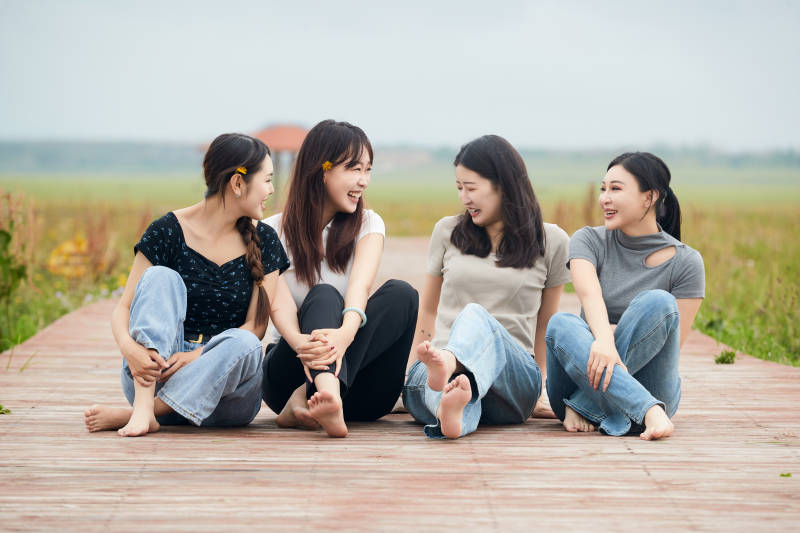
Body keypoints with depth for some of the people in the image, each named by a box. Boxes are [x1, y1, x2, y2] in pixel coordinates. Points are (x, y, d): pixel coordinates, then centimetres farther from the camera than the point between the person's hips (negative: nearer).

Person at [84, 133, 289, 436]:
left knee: (243, 343, -31)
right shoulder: (168, 232, -1)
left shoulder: (263, 241, 6)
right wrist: (128, 347, -28)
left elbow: (256, 326, -2)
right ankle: (143, 407, -38)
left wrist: (198, 356, -19)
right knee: (161, 277, -22)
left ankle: (125, 416, -30)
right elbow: (123, 308, -4)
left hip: (224, 387, 1)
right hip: (152, 379, -1)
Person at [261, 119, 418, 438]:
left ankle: (308, 399, -38)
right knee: (323, 296, -29)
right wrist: (300, 342, -41)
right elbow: (279, 302, -17)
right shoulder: (273, 231, 1)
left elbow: (361, 285, -16)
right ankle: (325, 397, -56)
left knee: (400, 293, -24)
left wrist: (346, 333, -40)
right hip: (287, 373, -2)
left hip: (358, 384, 2)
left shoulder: (368, 224, 6)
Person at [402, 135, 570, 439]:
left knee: (475, 315, -37)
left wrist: (538, 388, 25)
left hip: (513, 376, -2)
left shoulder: (551, 242, 12)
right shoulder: (447, 232, 17)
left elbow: (545, 322, 20)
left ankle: (448, 363, -70)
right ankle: (451, 401, -73)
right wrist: (416, 364, 19)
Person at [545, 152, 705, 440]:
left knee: (657, 302, -27)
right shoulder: (588, 240, 3)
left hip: (651, 386, -1)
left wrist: (617, 334, -16)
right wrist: (603, 340, -39)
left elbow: (673, 344, -5)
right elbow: (589, 295, -19)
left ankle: (582, 407, -30)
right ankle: (650, 411, -46)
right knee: (561, 323, -30)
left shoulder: (685, 262, -1)